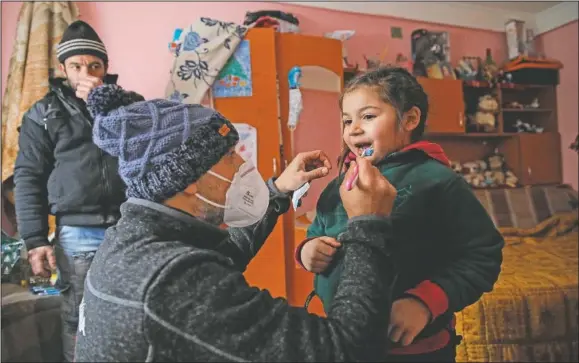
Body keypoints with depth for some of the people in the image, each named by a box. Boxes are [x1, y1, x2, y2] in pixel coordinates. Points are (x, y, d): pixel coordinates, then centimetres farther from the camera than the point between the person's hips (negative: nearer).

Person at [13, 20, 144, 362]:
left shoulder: (130, 102, 12)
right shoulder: (44, 113, 8)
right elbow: (28, 177, 4)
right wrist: (35, 240, -4)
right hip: (77, 234, -1)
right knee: (79, 320, 6)